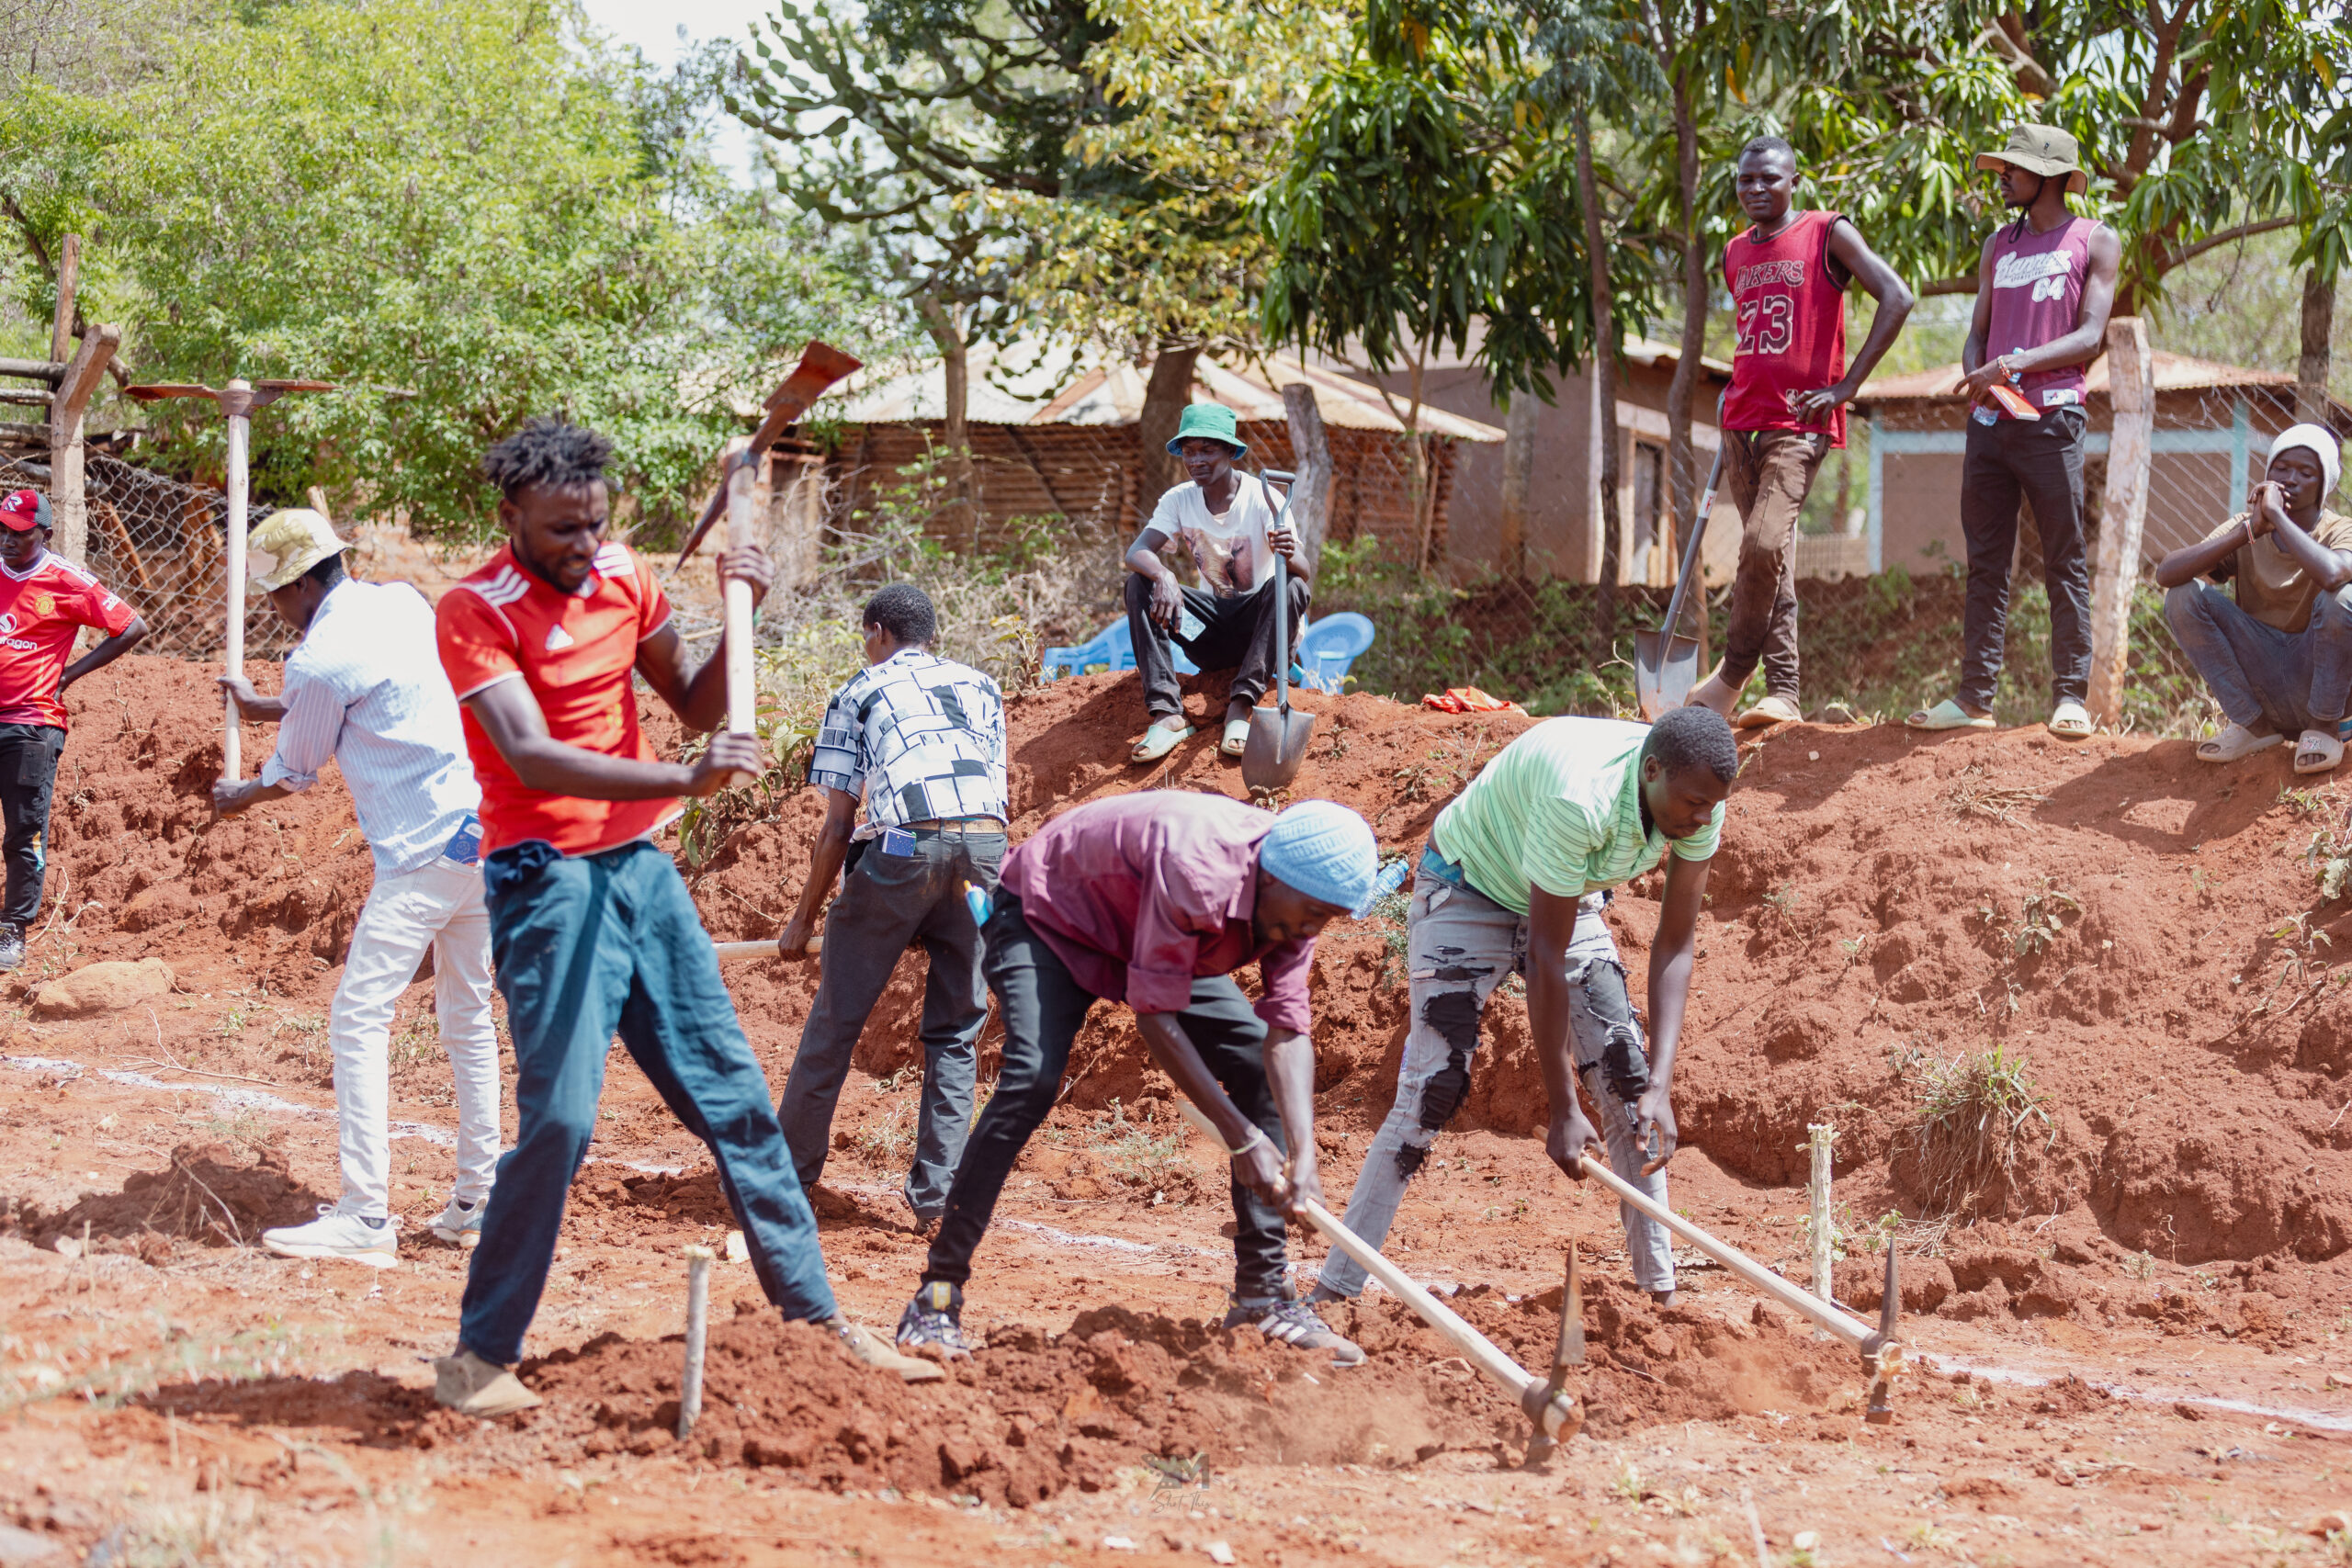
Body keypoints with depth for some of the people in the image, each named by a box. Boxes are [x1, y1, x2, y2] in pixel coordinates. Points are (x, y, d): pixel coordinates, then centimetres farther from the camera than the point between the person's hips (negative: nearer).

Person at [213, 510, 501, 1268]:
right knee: (467, 1020, 15)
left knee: (359, 1020, -6)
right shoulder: (404, 603, 11)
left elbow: (294, 774, 4)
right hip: (484, 830, 9)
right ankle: (476, 1202, 18)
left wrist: (238, 797, 25)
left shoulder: (319, 660, -12)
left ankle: (366, 1217, -11)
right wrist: (268, 708, 38)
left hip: (424, 852, -9)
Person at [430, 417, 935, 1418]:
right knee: (560, 1117, -16)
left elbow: (695, 705, 19)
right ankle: (480, 1357, -4)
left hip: (642, 867, 7)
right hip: (547, 880, -7)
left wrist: (741, 616, 0)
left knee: (734, 1097, 8)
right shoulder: (475, 611, -12)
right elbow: (530, 756, -25)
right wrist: (684, 780, -35)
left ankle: (816, 1317, 16)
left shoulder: (623, 577, 7)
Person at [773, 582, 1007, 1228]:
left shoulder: (859, 693, 16)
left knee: (837, 1017, 10)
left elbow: (836, 826, 12)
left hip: (903, 848, -3)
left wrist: (804, 918, 20)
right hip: (988, 848, 3)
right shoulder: (981, 687, 27)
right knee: (956, 1028, 13)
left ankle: (791, 1173, 19)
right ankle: (936, 1193, 7)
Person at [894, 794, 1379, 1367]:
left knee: (1262, 1067, -3)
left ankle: (1263, 1293, 5)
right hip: (1048, 915, -8)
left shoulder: (1293, 898, -18)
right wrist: (1241, 1136, -35)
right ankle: (938, 1295, -26)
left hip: (1157, 940, 8)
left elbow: (1287, 1030, -19)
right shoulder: (1194, 868, -41)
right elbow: (1155, 1013, -36)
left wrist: (1304, 1158, -32)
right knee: (1032, 1080, -29)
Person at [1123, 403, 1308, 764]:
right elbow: (1136, 552, -18)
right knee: (1139, 584, -19)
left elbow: (1303, 571, -24)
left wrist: (1290, 556, -49)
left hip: (1257, 624, -3)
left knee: (1290, 587, -33)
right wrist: (1163, 575, -41)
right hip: (1211, 635, 3)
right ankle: (1167, 713, -32)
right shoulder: (1179, 500, -3)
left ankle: (1240, 707, -39)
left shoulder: (1263, 499, -13)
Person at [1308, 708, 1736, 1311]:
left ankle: (1661, 1285, 4)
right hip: (1466, 891, -6)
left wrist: (1661, 1087, -24)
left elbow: (1674, 946, -14)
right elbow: (1545, 956, -35)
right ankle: (1334, 1290, -13)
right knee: (1433, 1086, -16)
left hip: (1568, 899, 6)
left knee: (1628, 1077, -4)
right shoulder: (1580, 798, -41)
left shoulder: (1699, 803, -21)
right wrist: (1563, 1112, -32)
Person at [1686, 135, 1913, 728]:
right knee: (1771, 557, 6)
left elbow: (1896, 299, -10)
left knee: (1763, 544, -20)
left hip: (1800, 423, -6)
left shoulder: (1827, 235, -3)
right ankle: (1782, 692, 6)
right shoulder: (1735, 254, 16)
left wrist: (1846, 386, -12)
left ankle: (1734, 670, -5)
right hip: (1743, 421, 6)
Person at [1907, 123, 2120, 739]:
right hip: (1989, 418, 5)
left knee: (2065, 563, -4)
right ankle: (1975, 697, 4)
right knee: (1986, 564, 4)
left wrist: (2011, 365, -16)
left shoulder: (2095, 241, 3)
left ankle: (2070, 697, -2)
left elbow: (2090, 337, -6)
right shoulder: (1999, 243, 20)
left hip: (2052, 417, -5)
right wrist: (1977, 374, -4)